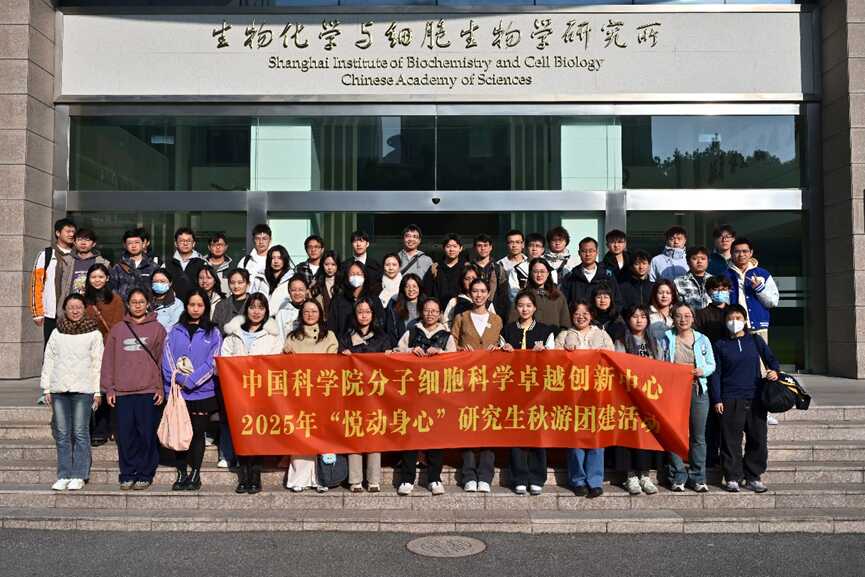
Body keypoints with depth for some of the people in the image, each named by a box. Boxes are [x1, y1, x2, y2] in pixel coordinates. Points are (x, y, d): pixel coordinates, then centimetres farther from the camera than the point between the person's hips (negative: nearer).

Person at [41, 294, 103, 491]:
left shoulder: (94, 334, 4)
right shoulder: (56, 333, 12)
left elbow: (98, 363, 1)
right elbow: (48, 360, 12)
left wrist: (97, 391, -3)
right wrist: (46, 388, 5)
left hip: (83, 389, -3)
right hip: (59, 389, 3)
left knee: (80, 433, -3)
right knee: (62, 434, 5)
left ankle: (79, 476, 2)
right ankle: (63, 476, 11)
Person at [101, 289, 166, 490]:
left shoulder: (157, 329, 5)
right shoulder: (117, 329, 11)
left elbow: (163, 360, 1)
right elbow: (108, 360, 10)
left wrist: (161, 388, -5)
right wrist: (108, 388, 3)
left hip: (148, 391, -2)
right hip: (122, 391, 2)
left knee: (147, 434, 2)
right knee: (125, 435, 4)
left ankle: (145, 474, 12)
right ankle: (128, 474, 15)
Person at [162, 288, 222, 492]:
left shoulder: (213, 333, 4)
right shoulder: (175, 331, 9)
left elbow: (212, 362, -5)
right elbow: (167, 358, 1)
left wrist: (189, 381, -13)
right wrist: (178, 378, -14)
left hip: (202, 392, -2)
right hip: (177, 391, 2)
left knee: (197, 433, 3)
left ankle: (195, 474, 13)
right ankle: (181, 473, 16)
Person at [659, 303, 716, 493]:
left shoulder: (703, 340, 10)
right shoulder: (666, 339, 6)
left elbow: (712, 364, 10)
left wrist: (702, 371, -10)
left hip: (697, 390, 1)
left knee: (698, 436, 4)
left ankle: (698, 478, 13)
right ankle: (677, 478, 10)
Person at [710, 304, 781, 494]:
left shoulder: (755, 340, 9)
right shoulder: (720, 345, 5)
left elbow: (770, 358, 13)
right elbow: (716, 373, 3)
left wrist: (774, 371, -11)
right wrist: (717, 399, -3)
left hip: (756, 397, 2)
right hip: (730, 400, -2)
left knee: (758, 439, 4)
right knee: (731, 440, -1)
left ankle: (753, 477, 16)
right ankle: (732, 478, 8)